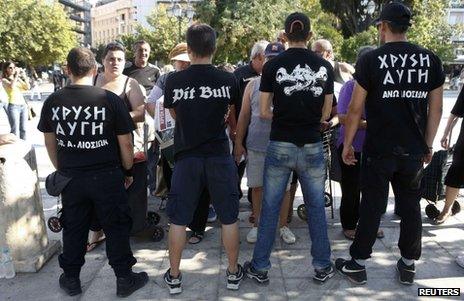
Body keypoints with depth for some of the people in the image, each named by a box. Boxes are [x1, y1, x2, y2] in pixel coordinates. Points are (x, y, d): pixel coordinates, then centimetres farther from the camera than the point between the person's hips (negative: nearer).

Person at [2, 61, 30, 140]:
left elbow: (28, 87, 4)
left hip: (23, 105, 5)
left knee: (23, 129, 7)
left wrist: (23, 75, 0)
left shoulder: (18, 79, 15)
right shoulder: (4, 80, 0)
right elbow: (11, 86, -20)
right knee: (15, 130, -9)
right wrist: (16, 75, -12)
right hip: (13, 106, -5)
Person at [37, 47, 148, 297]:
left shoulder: (52, 101, -2)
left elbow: (50, 143, 8)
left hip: (70, 178, 3)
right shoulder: (110, 99, -12)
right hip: (106, 176, -3)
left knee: (73, 229, 17)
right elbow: (125, 143, -8)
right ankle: (124, 279, 21)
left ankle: (71, 280, 31)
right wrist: (128, 171, 6)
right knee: (116, 228, 10)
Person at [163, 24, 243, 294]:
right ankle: (234, 272, 26)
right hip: (220, 156, 0)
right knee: (229, 217, 13)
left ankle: (174, 277, 23)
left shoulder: (174, 81, -6)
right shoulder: (228, 79, -5)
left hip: (186, 157, 0)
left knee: (178, 219, 12)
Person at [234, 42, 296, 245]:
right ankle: (257, 225, 25)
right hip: (256, 146, 1)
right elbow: (244, 115, 8)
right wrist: (239, 142, 4)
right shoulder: (253, 85, 7)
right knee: (257, 186, 9)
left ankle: (283, 225, 23)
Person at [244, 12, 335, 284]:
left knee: (270, 207, 8)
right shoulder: (324, 66, 2)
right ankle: (322, 267, 24)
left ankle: (260, 267, 19)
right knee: (316, 207, 13)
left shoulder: (273, 66, -4)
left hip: (280, 146, -1)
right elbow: (326, 114, 7)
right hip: (312, 147, 2)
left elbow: (264, 112, -1)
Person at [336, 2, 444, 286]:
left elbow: (356, 108, -8)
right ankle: (408, 265, 26)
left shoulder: (371, 59, -8)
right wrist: (428, 145, 16)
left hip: (378, 150, -3)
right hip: (414, 150, 3)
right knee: (411, 206, 14)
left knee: (372, 206, 6)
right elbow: (436, 109, 6)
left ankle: (358, 264, 18)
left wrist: (347, 144, 2)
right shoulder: (431, 60, 3)